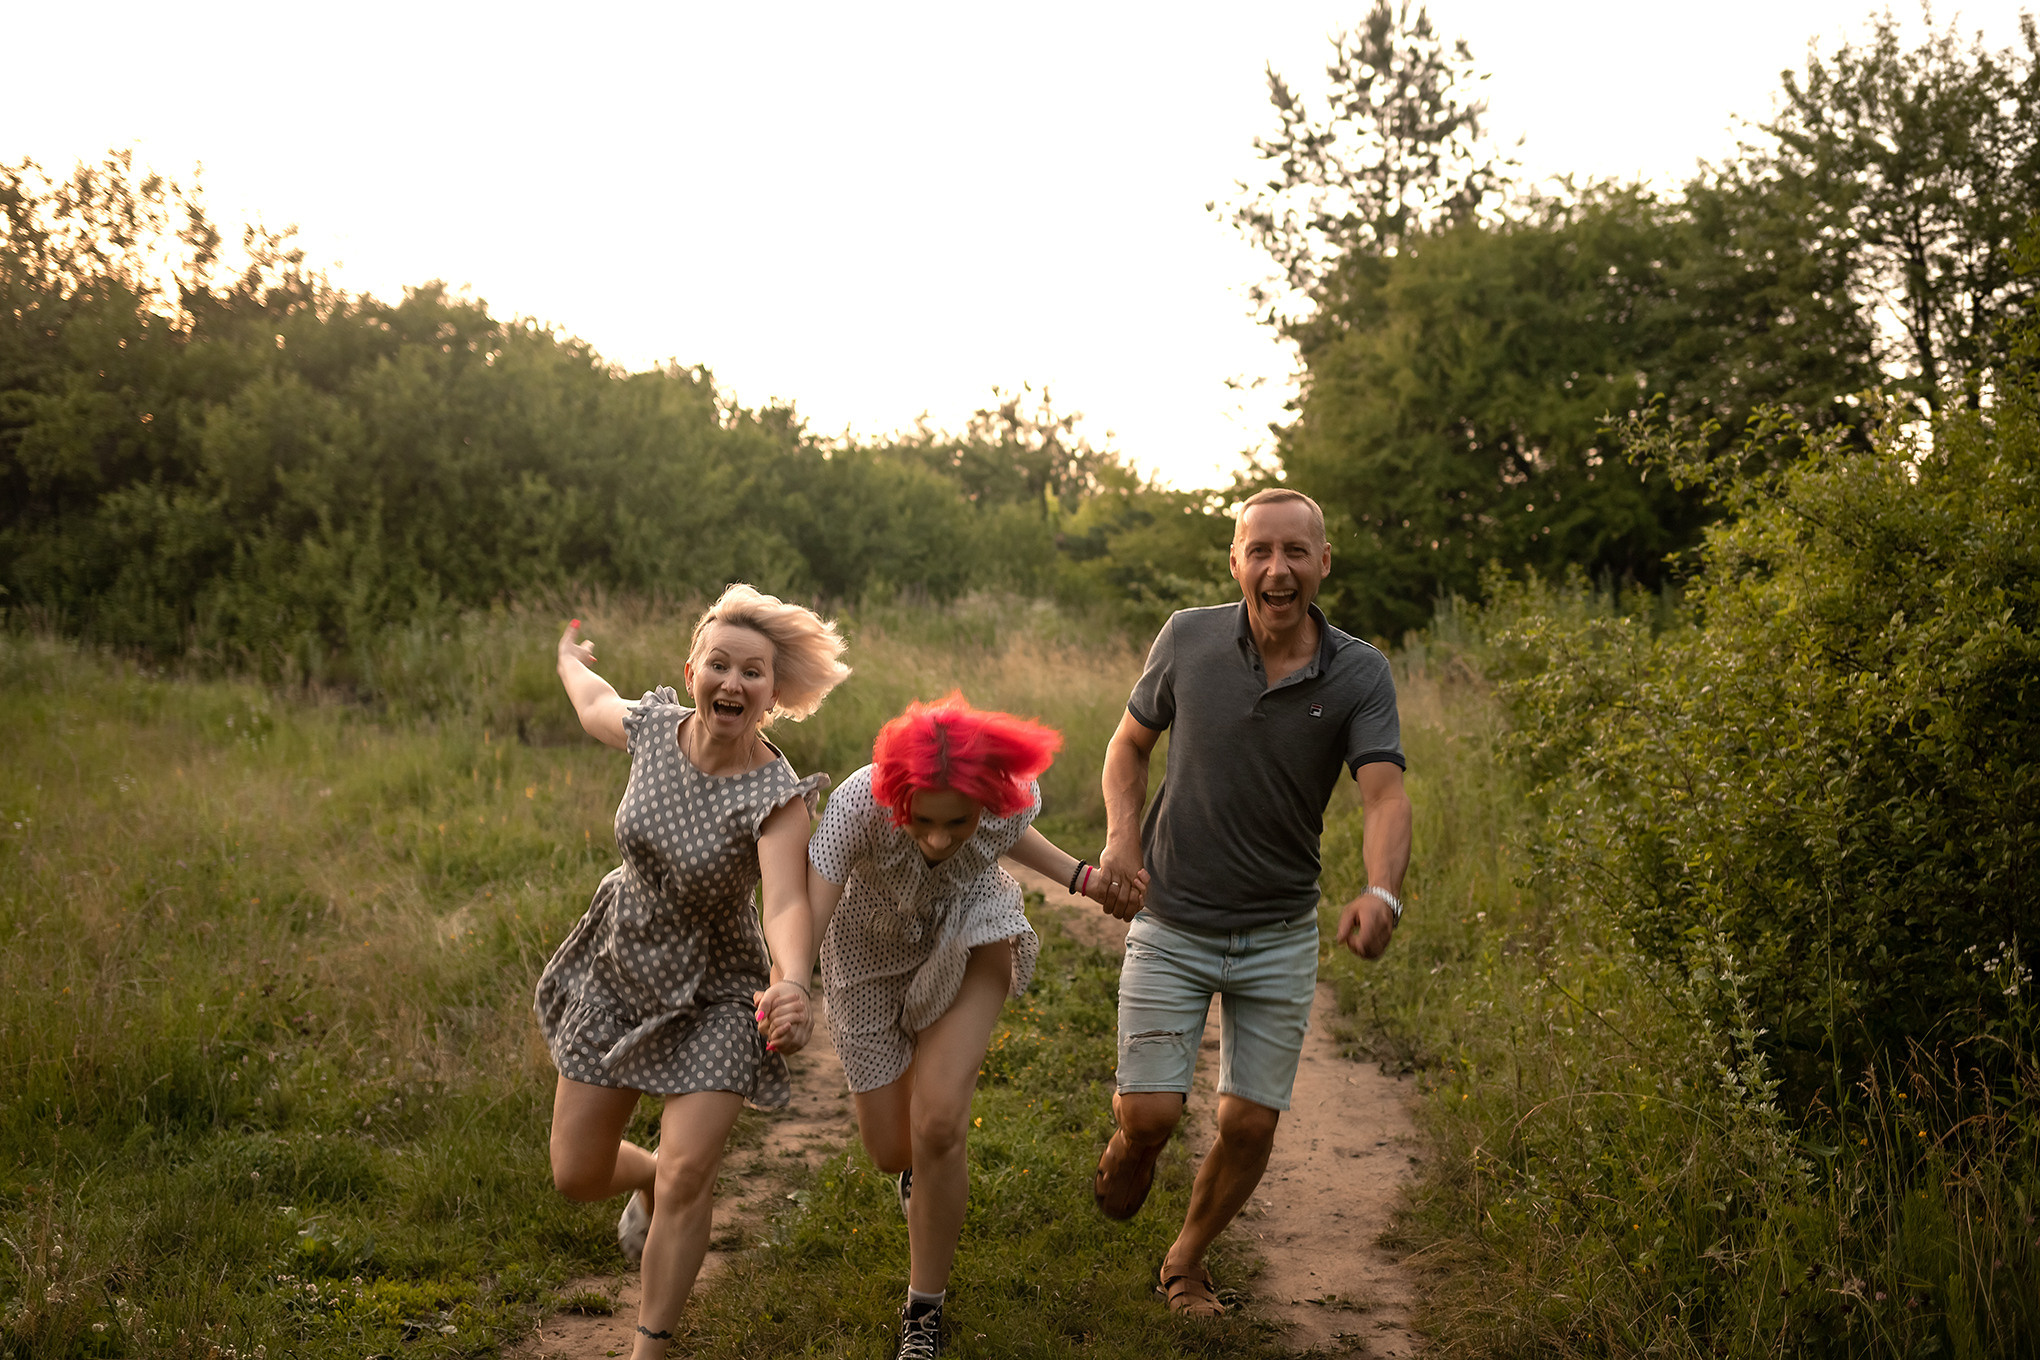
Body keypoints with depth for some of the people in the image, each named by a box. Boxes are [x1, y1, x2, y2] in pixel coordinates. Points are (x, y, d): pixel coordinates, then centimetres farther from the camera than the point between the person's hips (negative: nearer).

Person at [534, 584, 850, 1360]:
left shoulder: (779, 797, -26)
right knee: (576, 1177, 11)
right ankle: (649, 1181, 48)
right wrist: (570, 662, 35)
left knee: (686, 1181, -13)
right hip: (618, 976, 4)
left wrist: (792, 984, -63)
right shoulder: (654, 728, -12)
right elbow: (596, 707, 13)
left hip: (715, 1000, -4)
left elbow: (788, 903, -42)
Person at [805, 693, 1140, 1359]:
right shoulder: (857, 805, -39)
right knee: (894, 1152, 8)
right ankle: (923, 1163, 50)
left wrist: (1083, 878, -14)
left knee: (937, 1124, -20)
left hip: (969, 935, 0)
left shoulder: (1014, 792, -30)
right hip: (874, 952, 0)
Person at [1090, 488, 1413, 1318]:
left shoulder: (1359, 674, -11)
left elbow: (1385, 794, -24)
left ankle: (1186, 1261, 32)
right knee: (1149, 1112, -7)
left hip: (1280, 937, 1)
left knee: (1250, 1124, 4)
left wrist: (1381, 893, -43)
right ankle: (1129, 1149, 31)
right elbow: (1130, 742, 7)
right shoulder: (1188, 639, -9)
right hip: (1172, 928, 0)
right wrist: (1122, 834, -11)